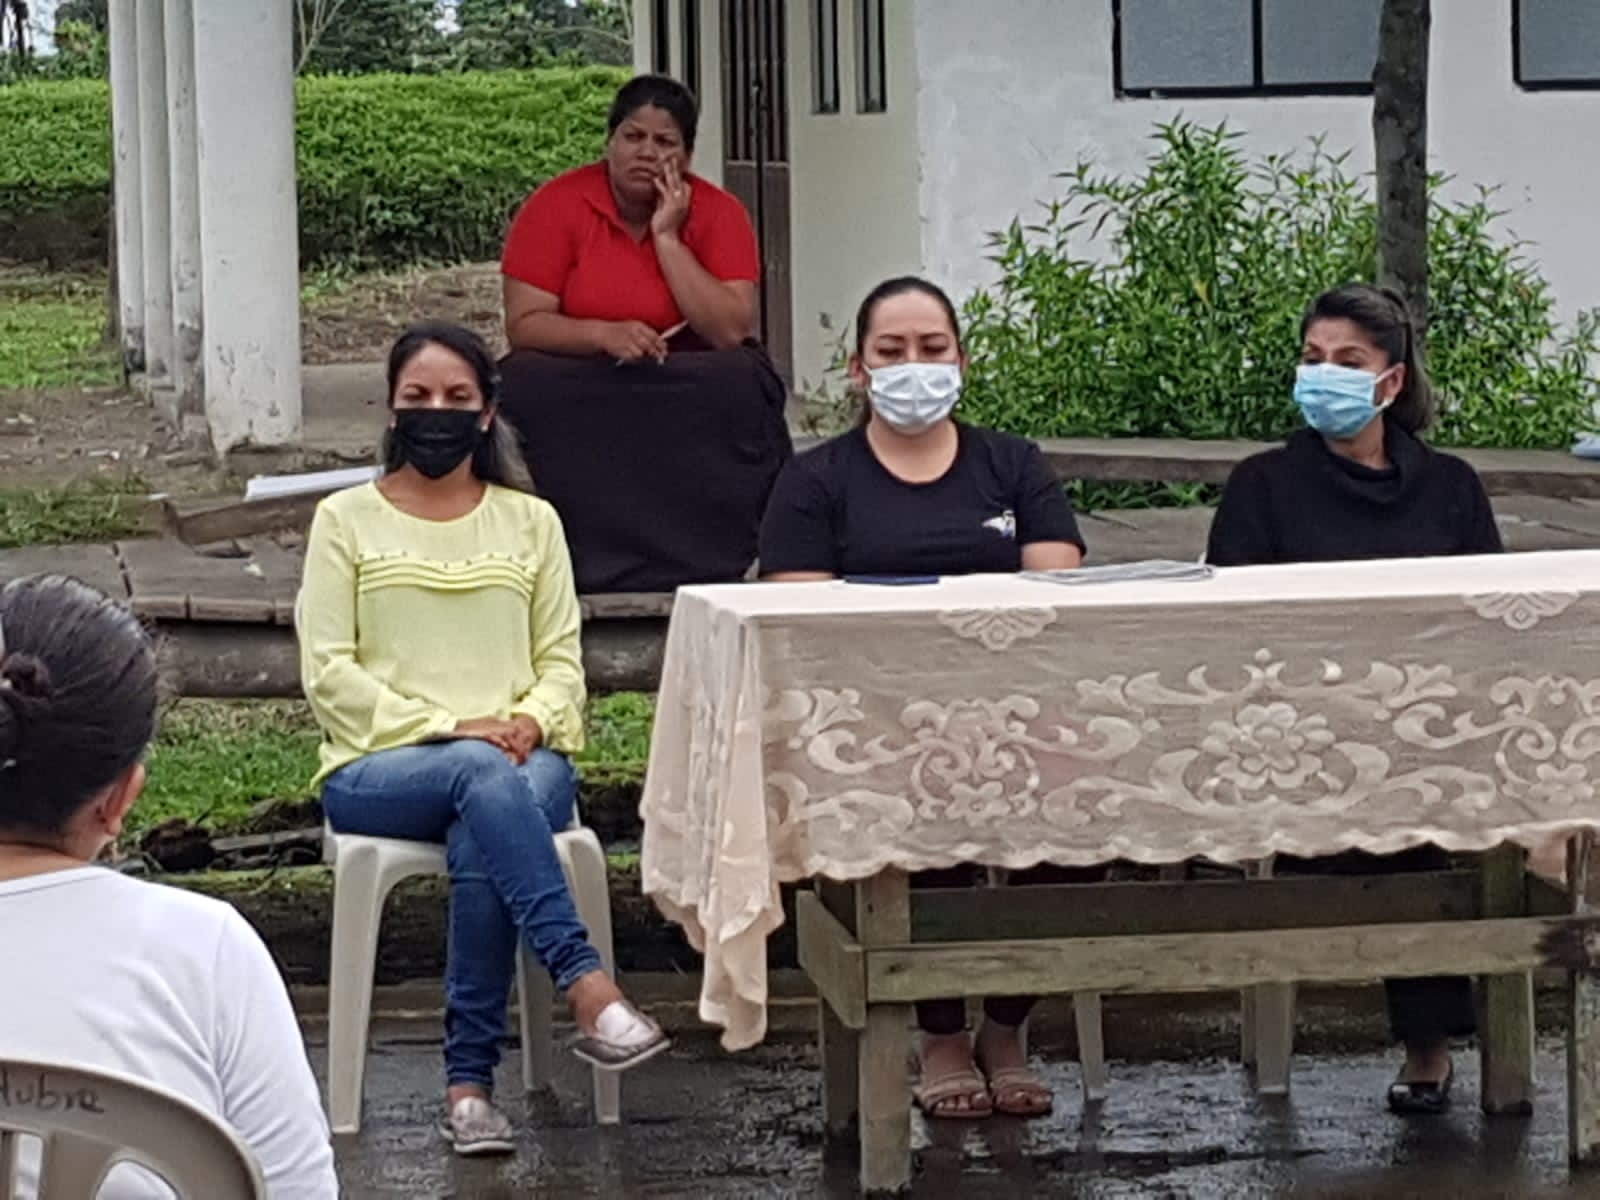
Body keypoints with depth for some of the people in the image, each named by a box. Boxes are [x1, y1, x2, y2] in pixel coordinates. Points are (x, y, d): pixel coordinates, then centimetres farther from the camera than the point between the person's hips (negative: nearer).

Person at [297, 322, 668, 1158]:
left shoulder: (531, 521, 17)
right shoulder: (346, 519, 9)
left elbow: (561, 658, 12)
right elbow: (328, 672, 0)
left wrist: (531, 721, -12)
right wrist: (450, 729, -13)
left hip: (518, 762, 2)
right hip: (380, 768, -1)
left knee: (482, 841, -36)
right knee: (483, 776, -37)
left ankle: (469, 1081, -33)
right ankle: (587, 989, -46)